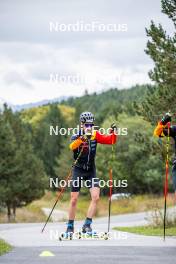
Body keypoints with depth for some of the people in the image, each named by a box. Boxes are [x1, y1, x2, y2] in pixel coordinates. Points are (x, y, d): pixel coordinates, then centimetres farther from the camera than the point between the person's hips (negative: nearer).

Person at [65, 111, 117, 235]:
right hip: (78, 170, -3)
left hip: (91, 170, 3)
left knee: (96, 197, -13)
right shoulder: (76, 137, -15)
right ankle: (70, 227, 15)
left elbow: (111, 141, -10)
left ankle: (87, 225, -7)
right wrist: (80, 139, -57)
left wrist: (113, 133, -30)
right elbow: (72, 146, -38)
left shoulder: (95, 135, -4)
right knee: (74, 200, 0)